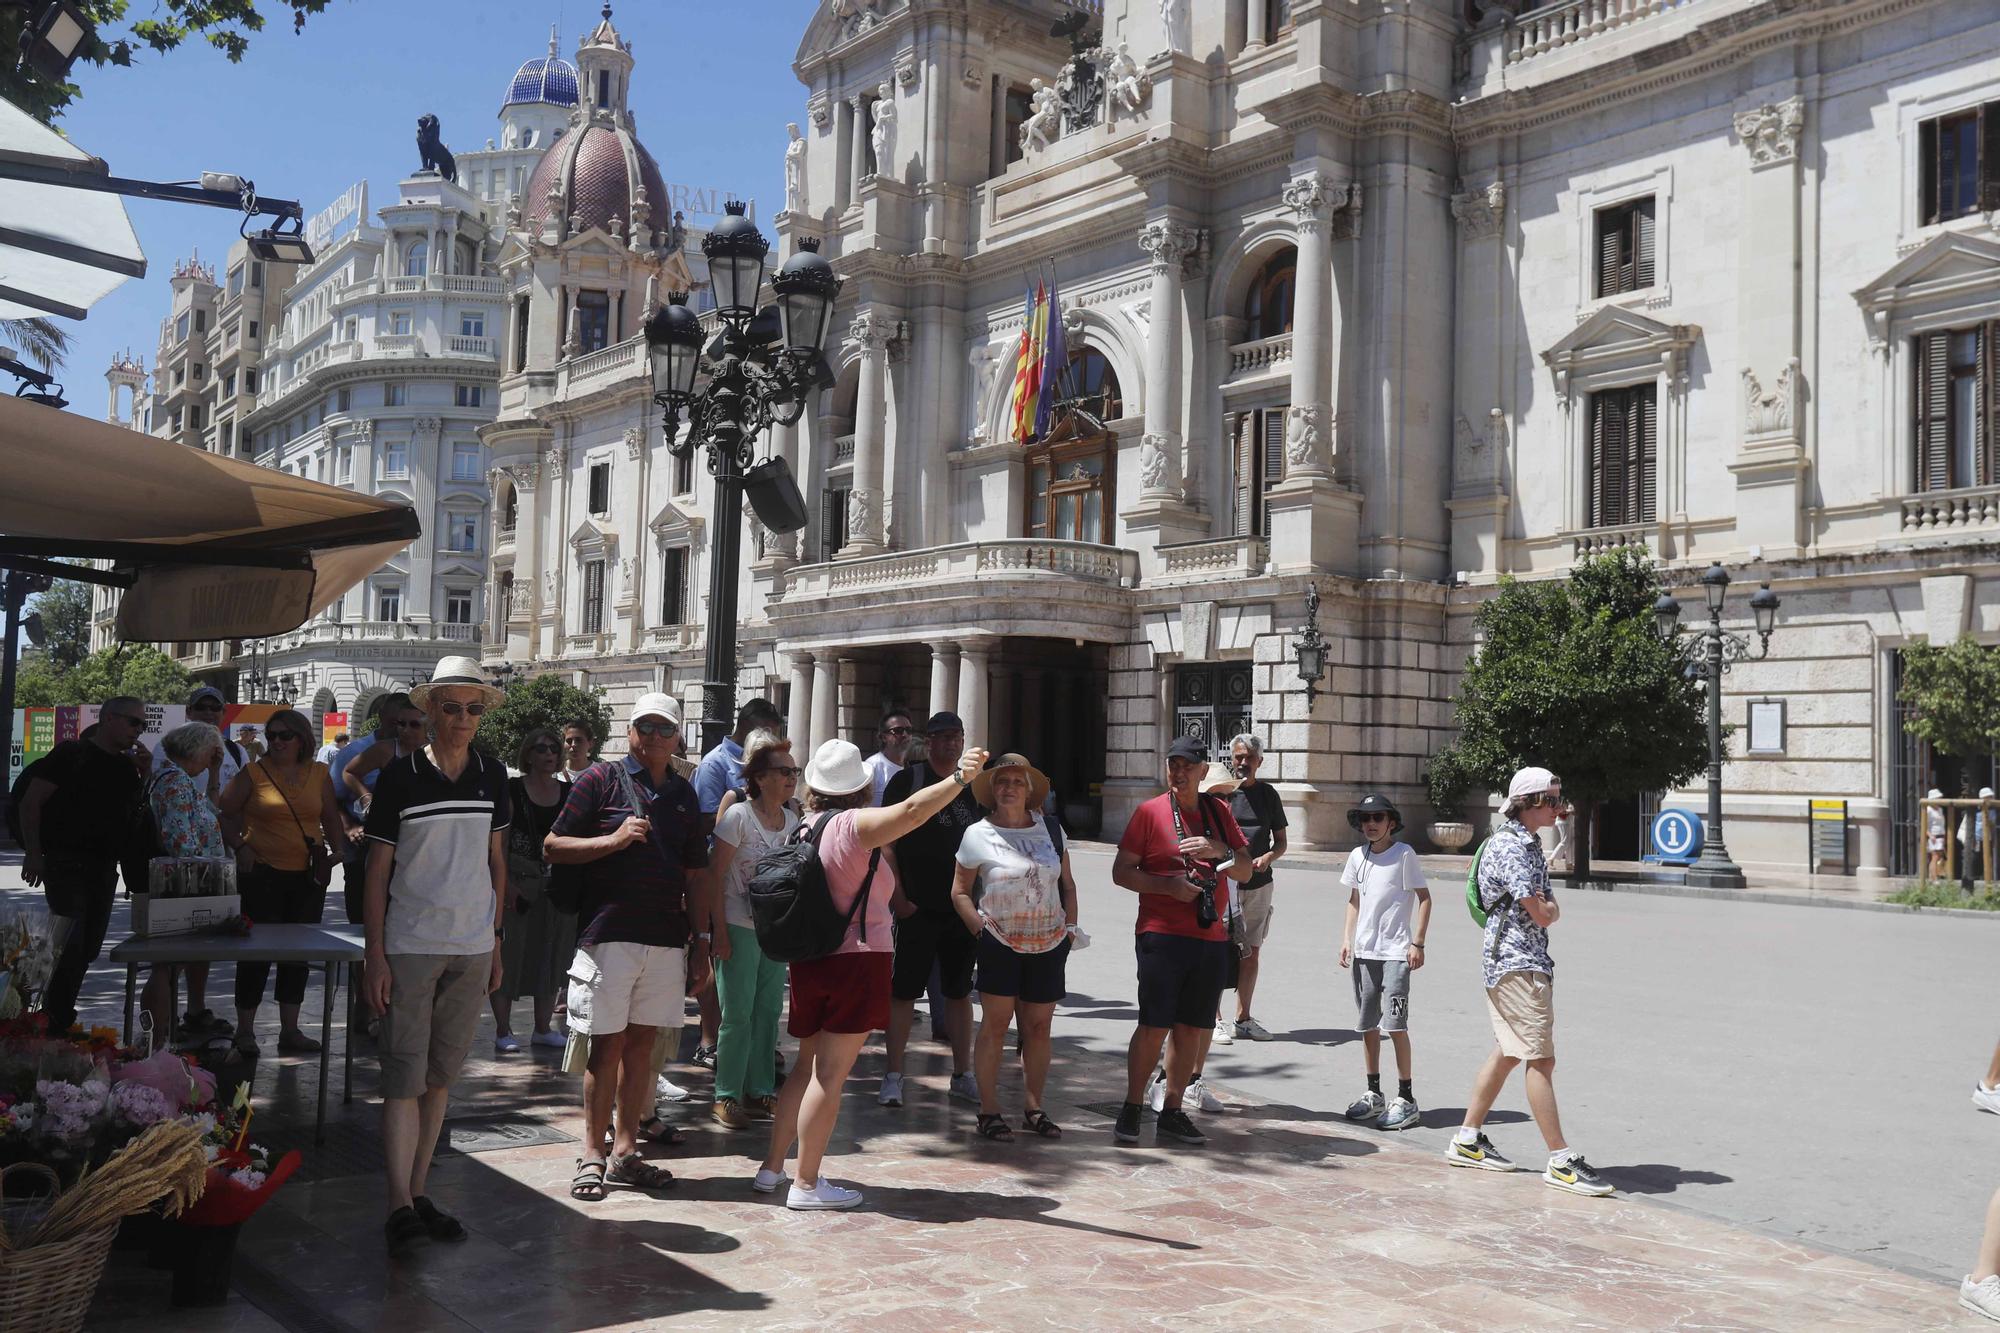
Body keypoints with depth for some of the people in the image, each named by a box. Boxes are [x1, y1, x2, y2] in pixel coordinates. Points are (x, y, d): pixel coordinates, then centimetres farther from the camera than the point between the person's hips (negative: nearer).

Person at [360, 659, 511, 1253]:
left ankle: (418, 1192, 20)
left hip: (473, 947, 4)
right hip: (410, 944, -4)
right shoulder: (401, 776, -5)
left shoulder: (491, 776, 6)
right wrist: (374, 954, -8)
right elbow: (377, 870, -3)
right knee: (404, 1075, -6)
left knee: (441, 1074, 11)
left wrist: (497, 943, 12)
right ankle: (400, 1206, -6)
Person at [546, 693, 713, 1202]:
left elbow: (695, 874, 17)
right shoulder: (601, 779, 0)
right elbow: (553, 847, -2)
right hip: (610, 935, -4)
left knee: (641, 1043, 8)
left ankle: (625, 1151, 17)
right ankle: (592, 1156, 9)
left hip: (667, 940, 4)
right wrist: (614, 840, -14)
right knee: (607, 1045, -1)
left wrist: (700, 940, 12)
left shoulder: (683, 794, 14)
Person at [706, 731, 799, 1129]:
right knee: (738, 1014, -2)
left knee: (769, 1011, 9)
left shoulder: (793, 822, 8)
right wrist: (719, 930, -14)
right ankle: (727, 1096, 7)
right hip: (740, 928, -6)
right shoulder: (738, 816, -10)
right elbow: (715, 875, -10)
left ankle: (760, 1091, 19)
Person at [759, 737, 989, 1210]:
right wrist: (960, 778, -30)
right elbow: (911, 810, -27)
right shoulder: (853, 824, -12)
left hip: (810, 960, 8)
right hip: (858, 960, -8)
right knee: (830, 1075, -3)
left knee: (807, 1067, 20)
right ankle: (806, 1184, 2)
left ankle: (771, 1167, 26)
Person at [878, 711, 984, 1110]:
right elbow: (887, 842, -5)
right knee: (904, 991, 0)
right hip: (916, 909, -4)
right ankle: (893, 1075, 8)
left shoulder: (974, 788, 10)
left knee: (960, 991, 11)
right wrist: (897, 898, -12)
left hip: (964, 909, 4)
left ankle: (962, 1074, 19)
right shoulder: (906, 781, -2)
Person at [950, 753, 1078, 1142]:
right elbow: (960, 892, 3)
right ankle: (989, 1111, 5)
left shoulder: (1050, 828, 8)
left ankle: (1033, 1108, 20)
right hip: (1000, 944, -3)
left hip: (1048, 945, 3)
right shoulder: (978, 835, -1)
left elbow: (1067, 883, 15)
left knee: (1039, 1026, 9)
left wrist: (1070, 925, 7)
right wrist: (979, 926, -8)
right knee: (995, 1024, -3)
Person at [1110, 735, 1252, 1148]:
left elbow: (1245, 871, 11)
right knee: (1153, 1026, -6)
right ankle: (1131, 1108, 7)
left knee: (1191, 1028, 8)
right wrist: (1167, 885, -16)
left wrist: (1220, 850, -9)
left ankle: (1172, 1110, 18)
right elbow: (1121, 872, -3)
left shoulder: (1219, 811, 12)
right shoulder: (1151, 811, -1)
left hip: (1211, 939, 4)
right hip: (1162, 937, -4)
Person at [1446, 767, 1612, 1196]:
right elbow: (1542, 914, -18)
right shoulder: (1508, 847, -16)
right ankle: (1561, 1160, -6)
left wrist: (1546, 906, -5)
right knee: (1540, 1059, -9)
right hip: (1516, 962, -11)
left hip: (1528, 962, 11)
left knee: (1507, 1053, 16)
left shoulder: (1529, 844, 17)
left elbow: (1547, 910, 17)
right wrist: (1550, 906, 3)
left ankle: (1467, 1140, 24)